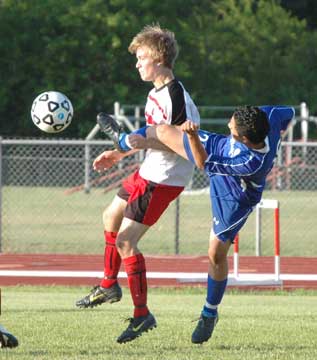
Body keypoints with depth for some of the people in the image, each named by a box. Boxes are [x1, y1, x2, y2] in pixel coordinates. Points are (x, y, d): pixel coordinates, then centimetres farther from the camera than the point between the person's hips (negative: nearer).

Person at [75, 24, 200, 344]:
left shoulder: (177, 98, -24)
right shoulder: (157, 91, 8)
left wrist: (140, 140, -27)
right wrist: (120, 153, 20)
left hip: (164, 180, -11)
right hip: (148, 172, 11)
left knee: (125, 241, -12)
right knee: (111, 217, 27)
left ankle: (142, 315, -6)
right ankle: (109, 286, 46)